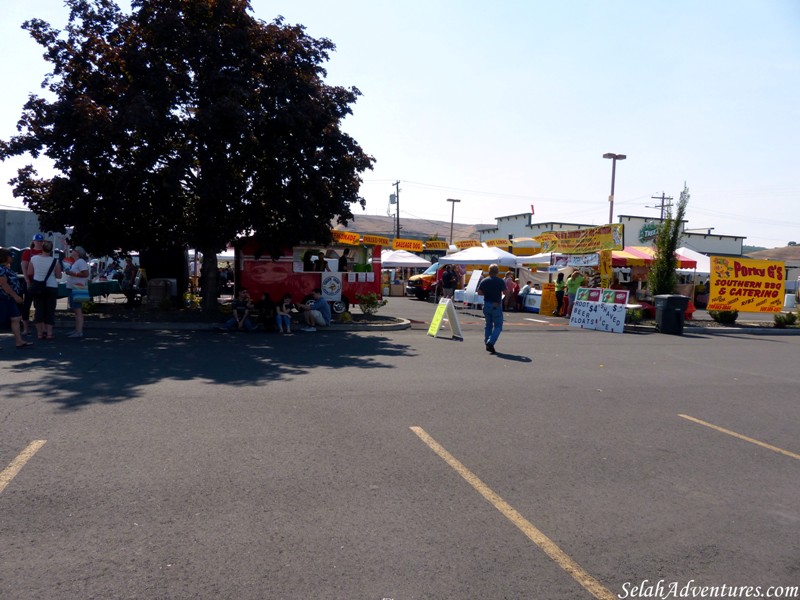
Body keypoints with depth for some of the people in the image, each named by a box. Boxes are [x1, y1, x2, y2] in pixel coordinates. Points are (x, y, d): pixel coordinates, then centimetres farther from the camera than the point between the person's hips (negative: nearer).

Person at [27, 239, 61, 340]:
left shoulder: (34, 259, -4)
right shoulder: (55, 261, -10)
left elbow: (29, 273, 2)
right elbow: (59, 276, -5)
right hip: (51, 287, -2)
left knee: (39, 310, 8)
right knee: (50, 311, 3)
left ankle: (40, 333, 8)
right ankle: (49, 333, 0)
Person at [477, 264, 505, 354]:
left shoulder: (484, 281, 3)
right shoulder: (500, 281, -8)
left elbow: (479, 293, 2)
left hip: (486, 304, 4)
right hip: (496, 305, -4)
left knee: (488, 325, 15)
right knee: (498, 326, 1)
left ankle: (488, 344, 15)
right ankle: (490, 342, -17)